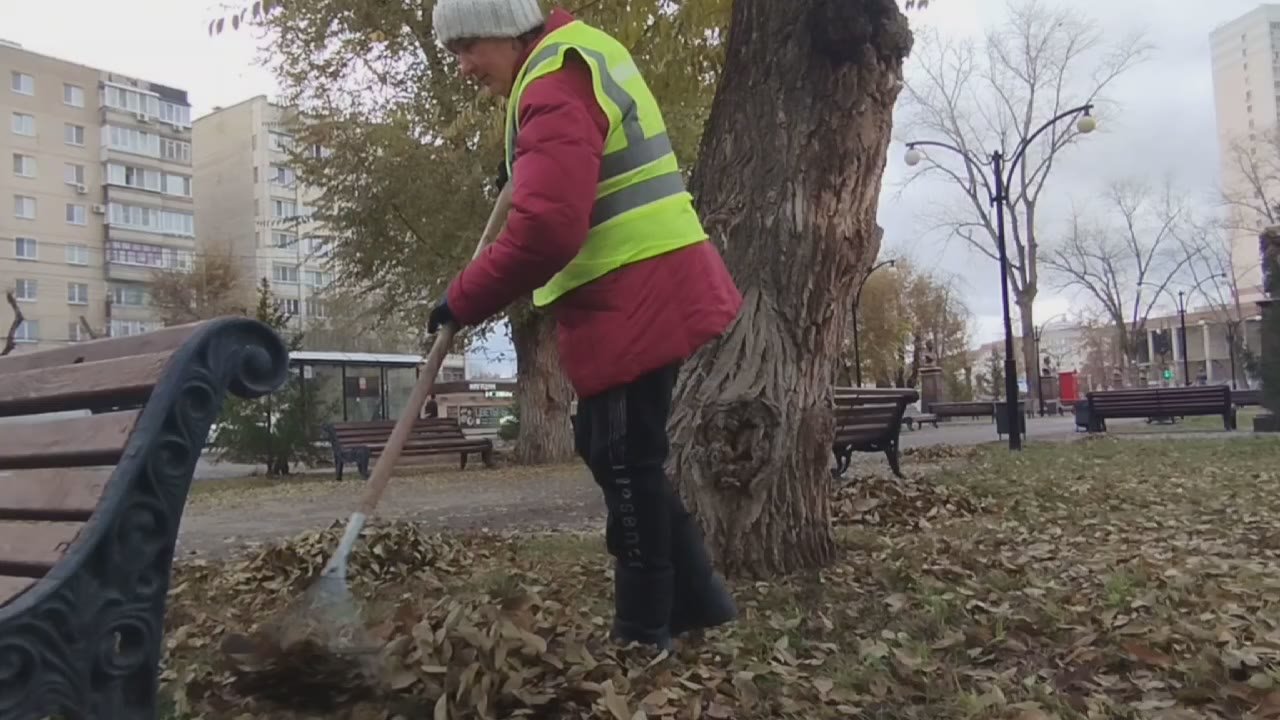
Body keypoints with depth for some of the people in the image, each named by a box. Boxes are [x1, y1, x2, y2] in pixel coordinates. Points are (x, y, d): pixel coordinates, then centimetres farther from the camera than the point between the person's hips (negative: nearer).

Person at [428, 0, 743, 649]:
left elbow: (545, 229, -28)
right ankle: (697, 599, 24)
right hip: (648, 292, 11)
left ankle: (644, 632, 10)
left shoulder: (555, 88, -17)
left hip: (634, 302, -11)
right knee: (609, 451, 16)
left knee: (625, 462, -3)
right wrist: (527, 167, 21)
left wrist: (464, 301, -17)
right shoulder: (580, 54, 17)